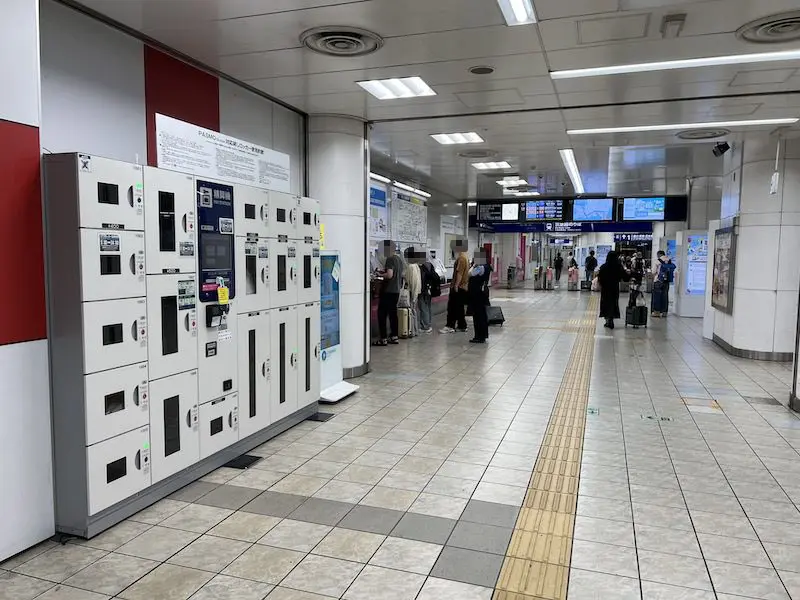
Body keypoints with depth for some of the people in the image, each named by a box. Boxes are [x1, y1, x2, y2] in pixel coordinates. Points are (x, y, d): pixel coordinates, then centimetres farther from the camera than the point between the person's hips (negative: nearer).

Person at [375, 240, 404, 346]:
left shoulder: (389, 259, -15)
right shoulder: (399, 259, 12)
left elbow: (389, 275, -24)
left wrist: (381, 275, -7)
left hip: (388, 291, -9)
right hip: (396, 291, 9)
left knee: (382, 314, -3)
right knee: (393, 313, 14)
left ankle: (383, 339, -4)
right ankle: (394, 336, 18)